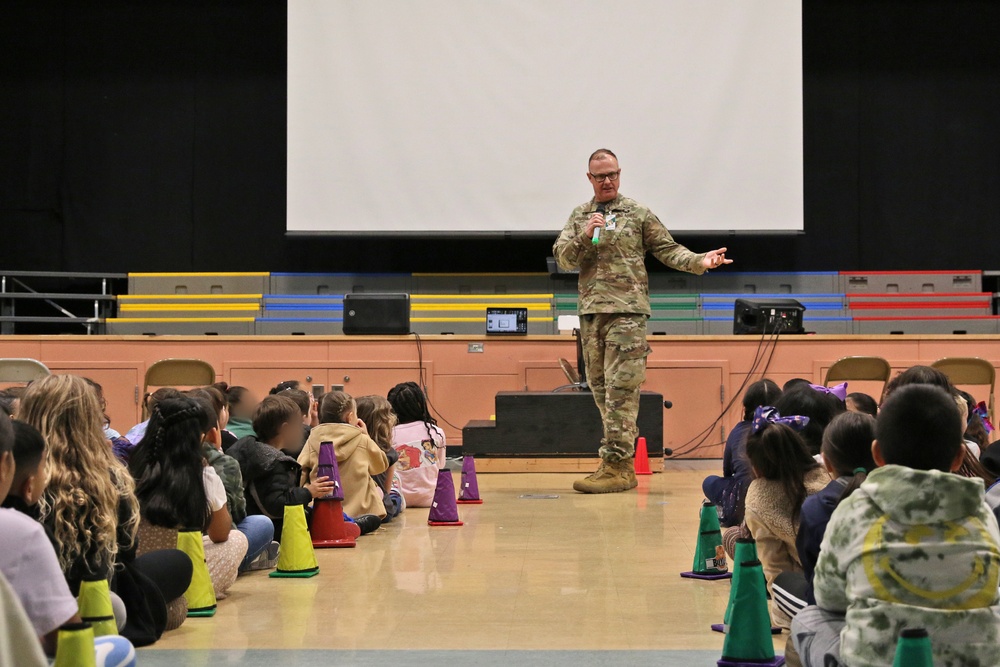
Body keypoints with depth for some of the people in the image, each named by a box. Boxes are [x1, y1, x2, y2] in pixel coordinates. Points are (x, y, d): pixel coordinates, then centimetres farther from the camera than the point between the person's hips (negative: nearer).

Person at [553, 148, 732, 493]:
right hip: (590, 311, 5)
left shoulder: (638, 213, 5)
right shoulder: (579, 216, 15)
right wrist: (585, 236, -9)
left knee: (621, 390, -10)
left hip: (627, 310, -5)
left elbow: (667, 249, 4)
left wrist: (699, 261, -11)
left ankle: (617, 467, -11)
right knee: (601, 389, 7)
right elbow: (563, 258, 8)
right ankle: (621, 461, 16)